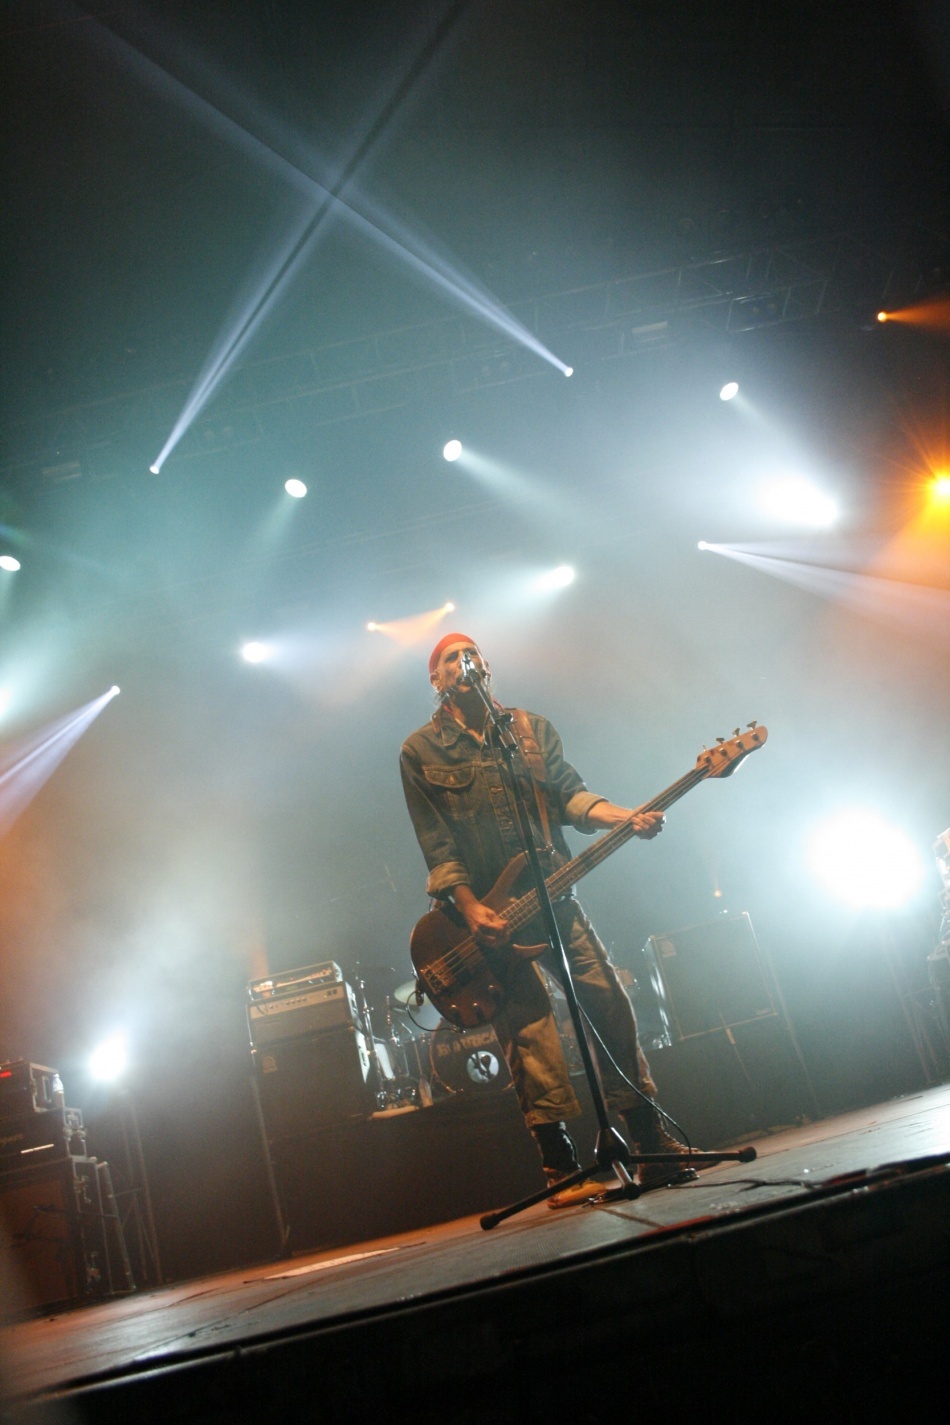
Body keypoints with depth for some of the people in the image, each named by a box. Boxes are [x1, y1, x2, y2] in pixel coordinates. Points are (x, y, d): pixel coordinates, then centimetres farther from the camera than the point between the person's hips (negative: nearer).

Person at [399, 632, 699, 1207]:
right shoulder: (420, 752, 2)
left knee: (611, 1009, 0)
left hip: (553, 895, 4)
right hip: (487, 910, -3)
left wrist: (626, 817, -15)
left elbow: (571, 795, 3)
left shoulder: (532, 728, 13)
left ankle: (654, 1147, 9)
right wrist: (471, 908, -14)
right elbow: (437, 846, -3)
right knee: (533, 1039, -8)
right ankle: (563, 1169, -1)